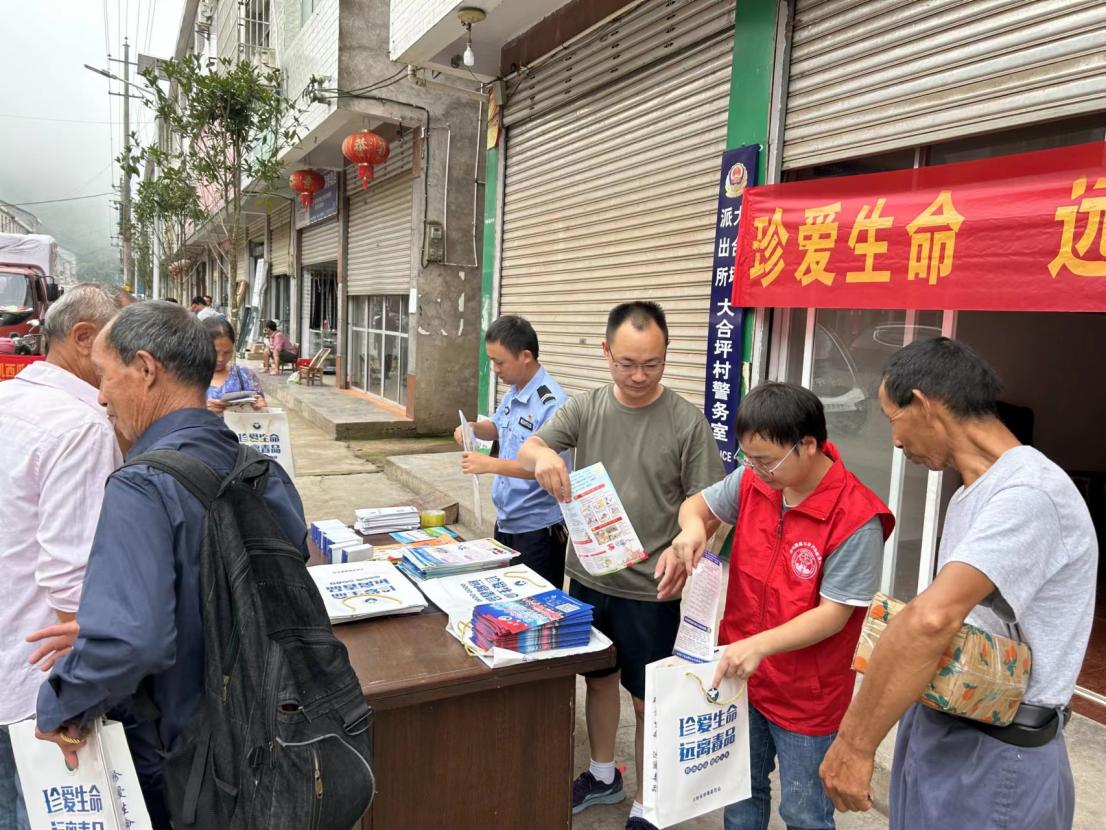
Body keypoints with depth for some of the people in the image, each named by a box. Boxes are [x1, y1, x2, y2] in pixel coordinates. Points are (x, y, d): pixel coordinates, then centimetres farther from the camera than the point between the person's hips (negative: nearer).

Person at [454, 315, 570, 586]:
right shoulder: (513, 393, 5)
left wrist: (491, 464, -29)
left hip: (538, 529, -9)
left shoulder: (551, 403, -22)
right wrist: (475, 428, 1)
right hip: (505, 521, 9)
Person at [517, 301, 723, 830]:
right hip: (588, 576, 4)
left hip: (651, 590, -4)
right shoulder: (584, 408, -2)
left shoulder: (687, 422, -12)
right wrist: (542, 454, -34)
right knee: (598, 678, 22)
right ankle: (602, 775, 46)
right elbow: (526, 452, -9)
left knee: (648, 700, 10)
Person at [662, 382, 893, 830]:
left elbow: (833, 614, -22)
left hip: (807, 696, -5)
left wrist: (759, 645, -32)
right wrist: (694, 527, -14)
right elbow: (699, 504, 9)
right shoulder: (752, 481, -8)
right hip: (740, 675, 5)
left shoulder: (856, 519, -24)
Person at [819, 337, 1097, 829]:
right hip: (942, 727, 8)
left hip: (993, 755, -8)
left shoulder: (1028, 494, -24)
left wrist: (855, 743, -30)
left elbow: (931, 620, -36)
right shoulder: (976, 491, 9)